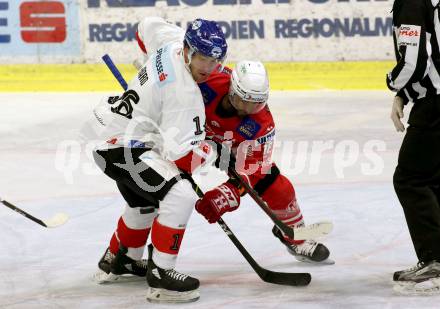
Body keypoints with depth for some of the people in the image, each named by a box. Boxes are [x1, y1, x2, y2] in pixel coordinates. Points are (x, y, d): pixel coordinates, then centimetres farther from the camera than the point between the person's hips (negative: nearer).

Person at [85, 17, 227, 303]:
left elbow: (150, 25, 21)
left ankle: (118, 260, 52)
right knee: (180, 195, -22)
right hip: (123, 146, -11)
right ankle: (160, 274, -18)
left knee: (145, 202, 31)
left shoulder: (173, 41, -4)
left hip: (112, 127, 11)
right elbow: (179, 155, -29)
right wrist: (210, 151, -10)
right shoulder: (185, 94, -27)